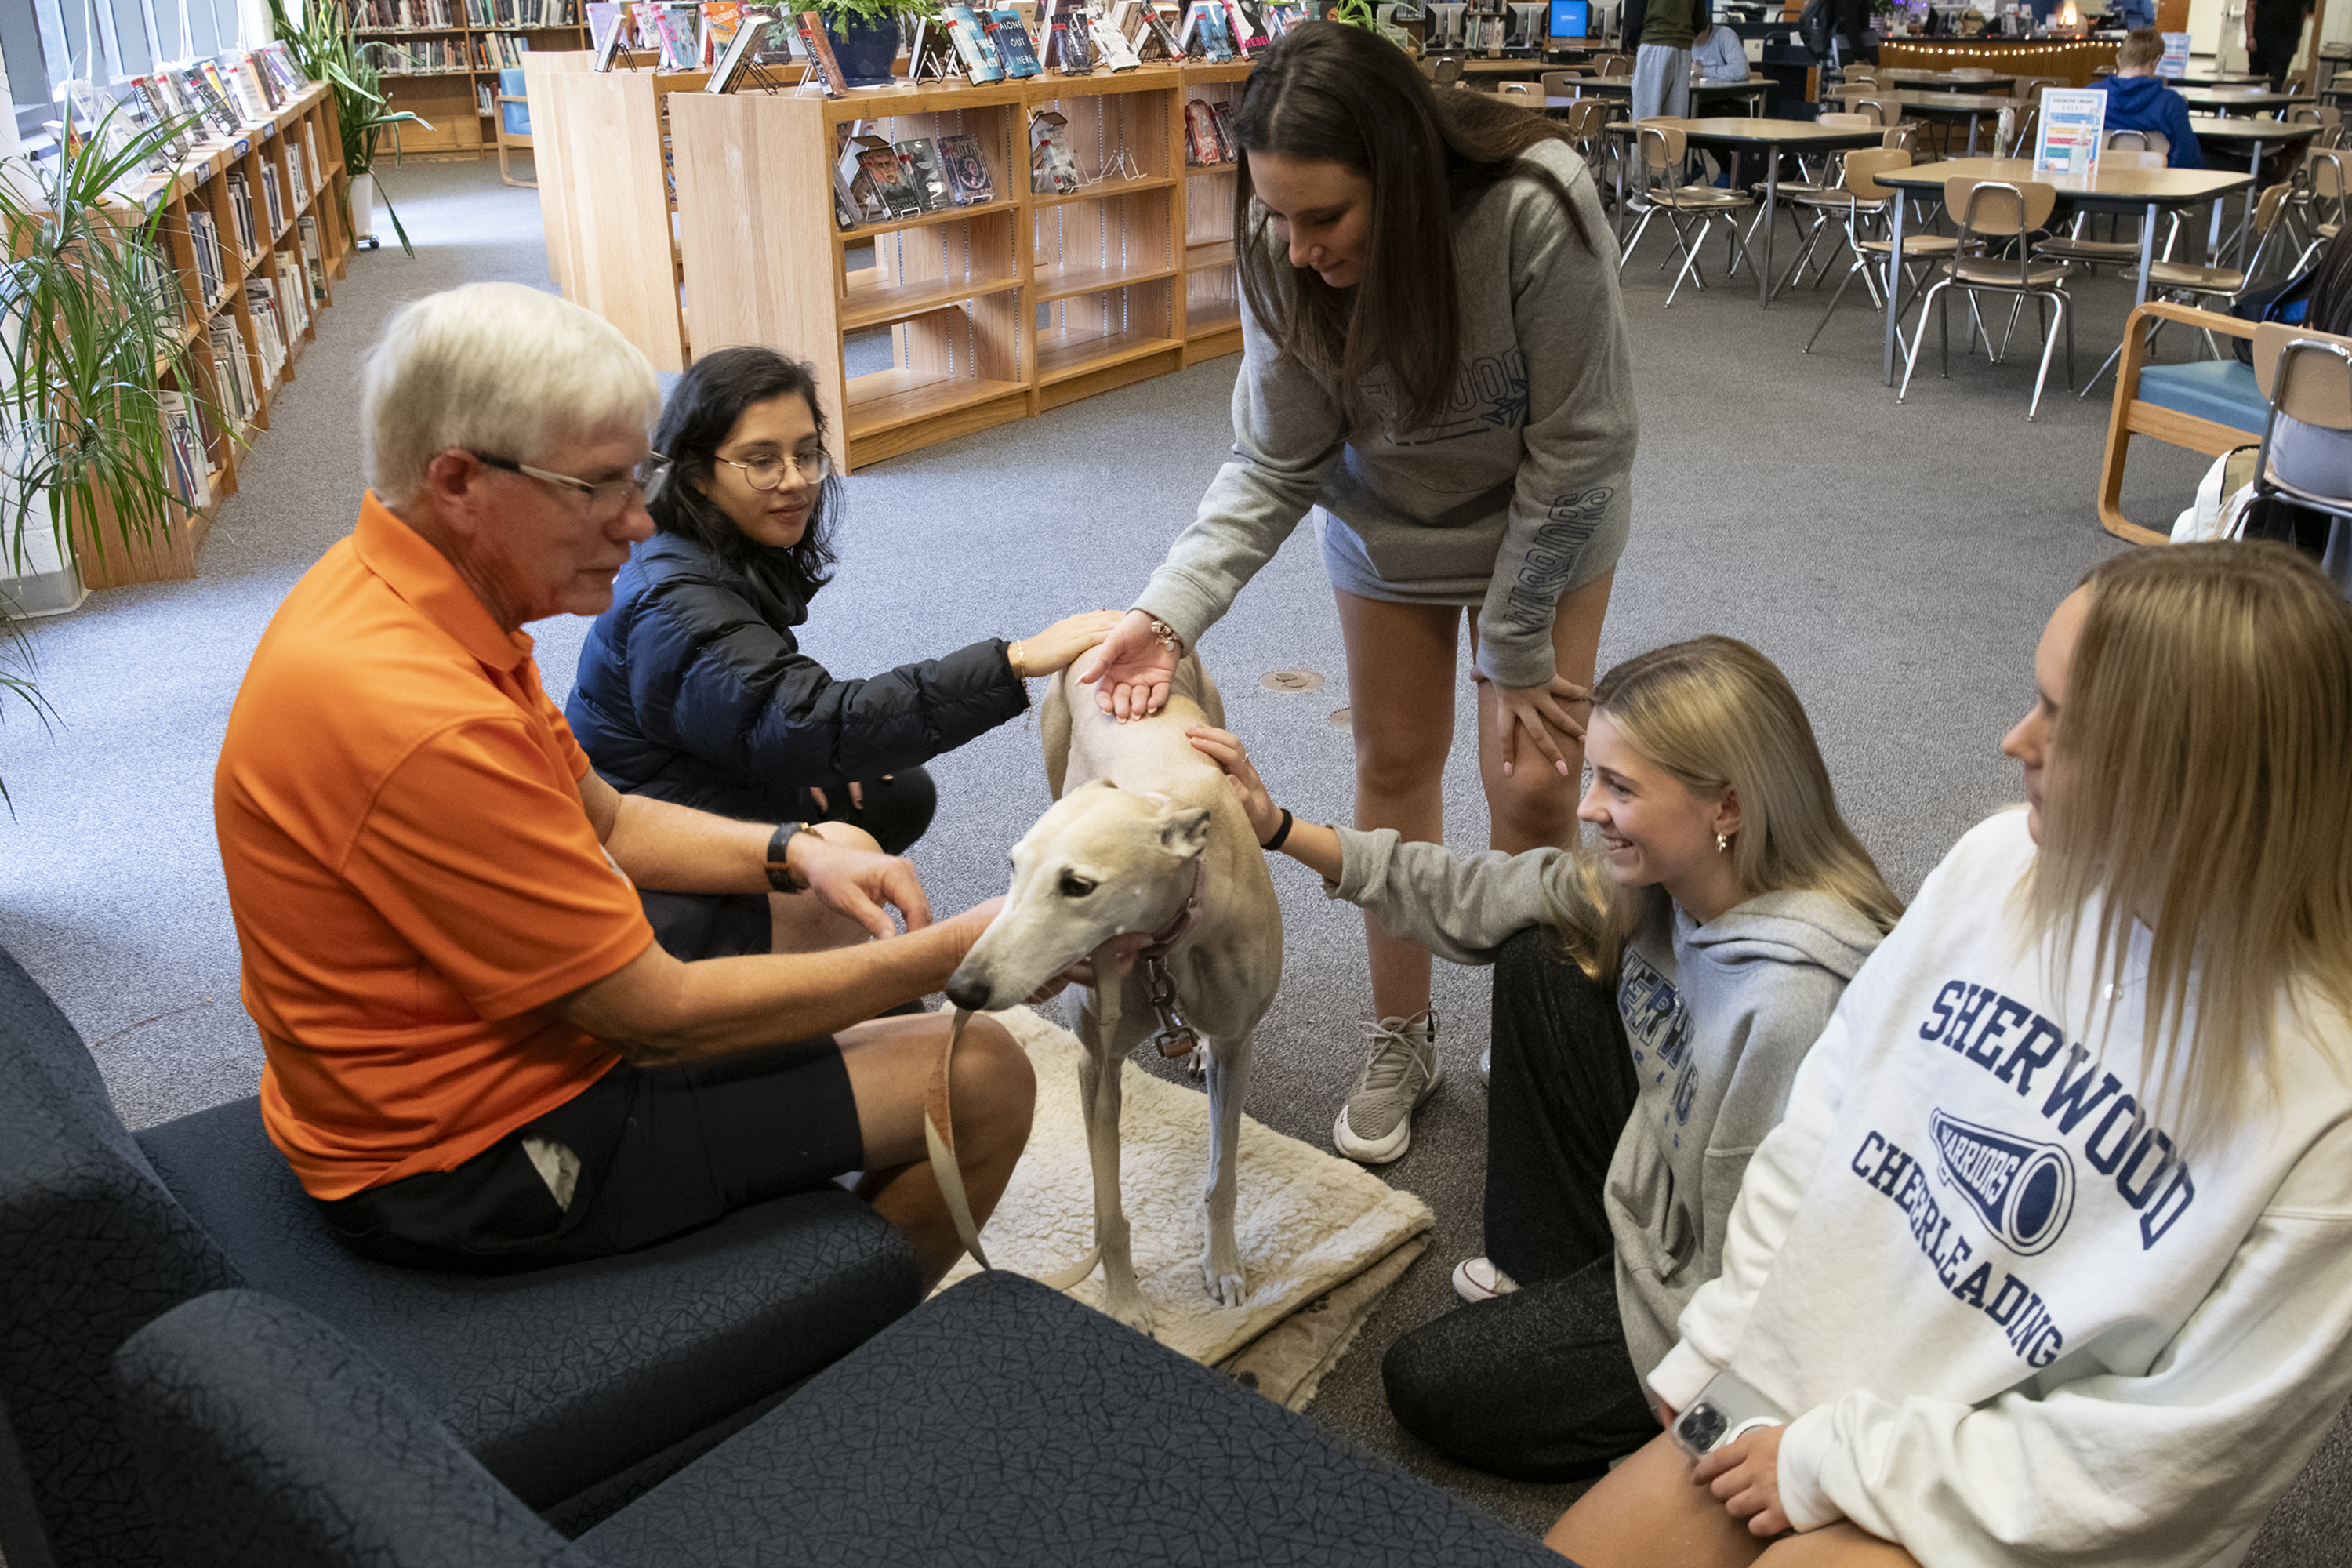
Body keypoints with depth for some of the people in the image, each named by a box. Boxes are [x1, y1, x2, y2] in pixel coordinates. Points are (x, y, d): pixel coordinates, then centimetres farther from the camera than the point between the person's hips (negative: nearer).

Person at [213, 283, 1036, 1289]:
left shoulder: (387, 595, 0)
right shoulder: (416, 717, -34)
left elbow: (608, 825, 11)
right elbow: (661, 1017, -27)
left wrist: (797, 851, -5)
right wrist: (949, 954, -19)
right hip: (471, 1160, -10)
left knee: (839, 876, 22)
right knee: (982, 1079, -5)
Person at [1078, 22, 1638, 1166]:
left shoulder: (1536, 212, -36)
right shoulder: (1284, 257, -24)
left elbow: (1578, 448, -26)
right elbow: (1273, 466, -17)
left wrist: (1515, 644, -19)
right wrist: (1169, 609, -31)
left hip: (1545, 522, -3)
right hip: (1387, 524, 3)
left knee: (1533, 782, -5)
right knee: (1396, 760, 9)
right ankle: (1401, 1041, 26)